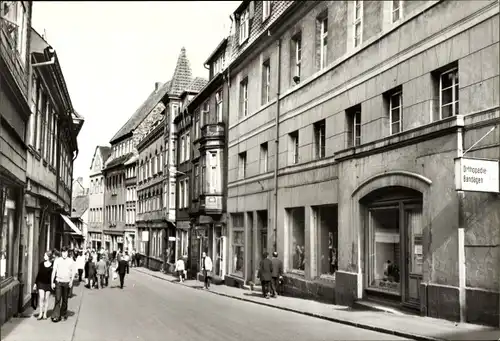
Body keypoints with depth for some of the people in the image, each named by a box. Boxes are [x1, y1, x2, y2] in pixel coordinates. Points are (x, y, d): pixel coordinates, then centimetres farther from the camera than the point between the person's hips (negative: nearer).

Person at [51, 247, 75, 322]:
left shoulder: (71, 261, 2)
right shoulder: (57, 260, 0)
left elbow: (73, 272, 5)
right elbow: (54, 271, 2)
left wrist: (71, 281, -4)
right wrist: (52, 282, 0)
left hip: (67, 282, 1)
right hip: (58, 281, -1)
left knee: (65, 299, 10)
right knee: (58, 299, -8)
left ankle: (63, 314, 24)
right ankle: (56, 316, -7)